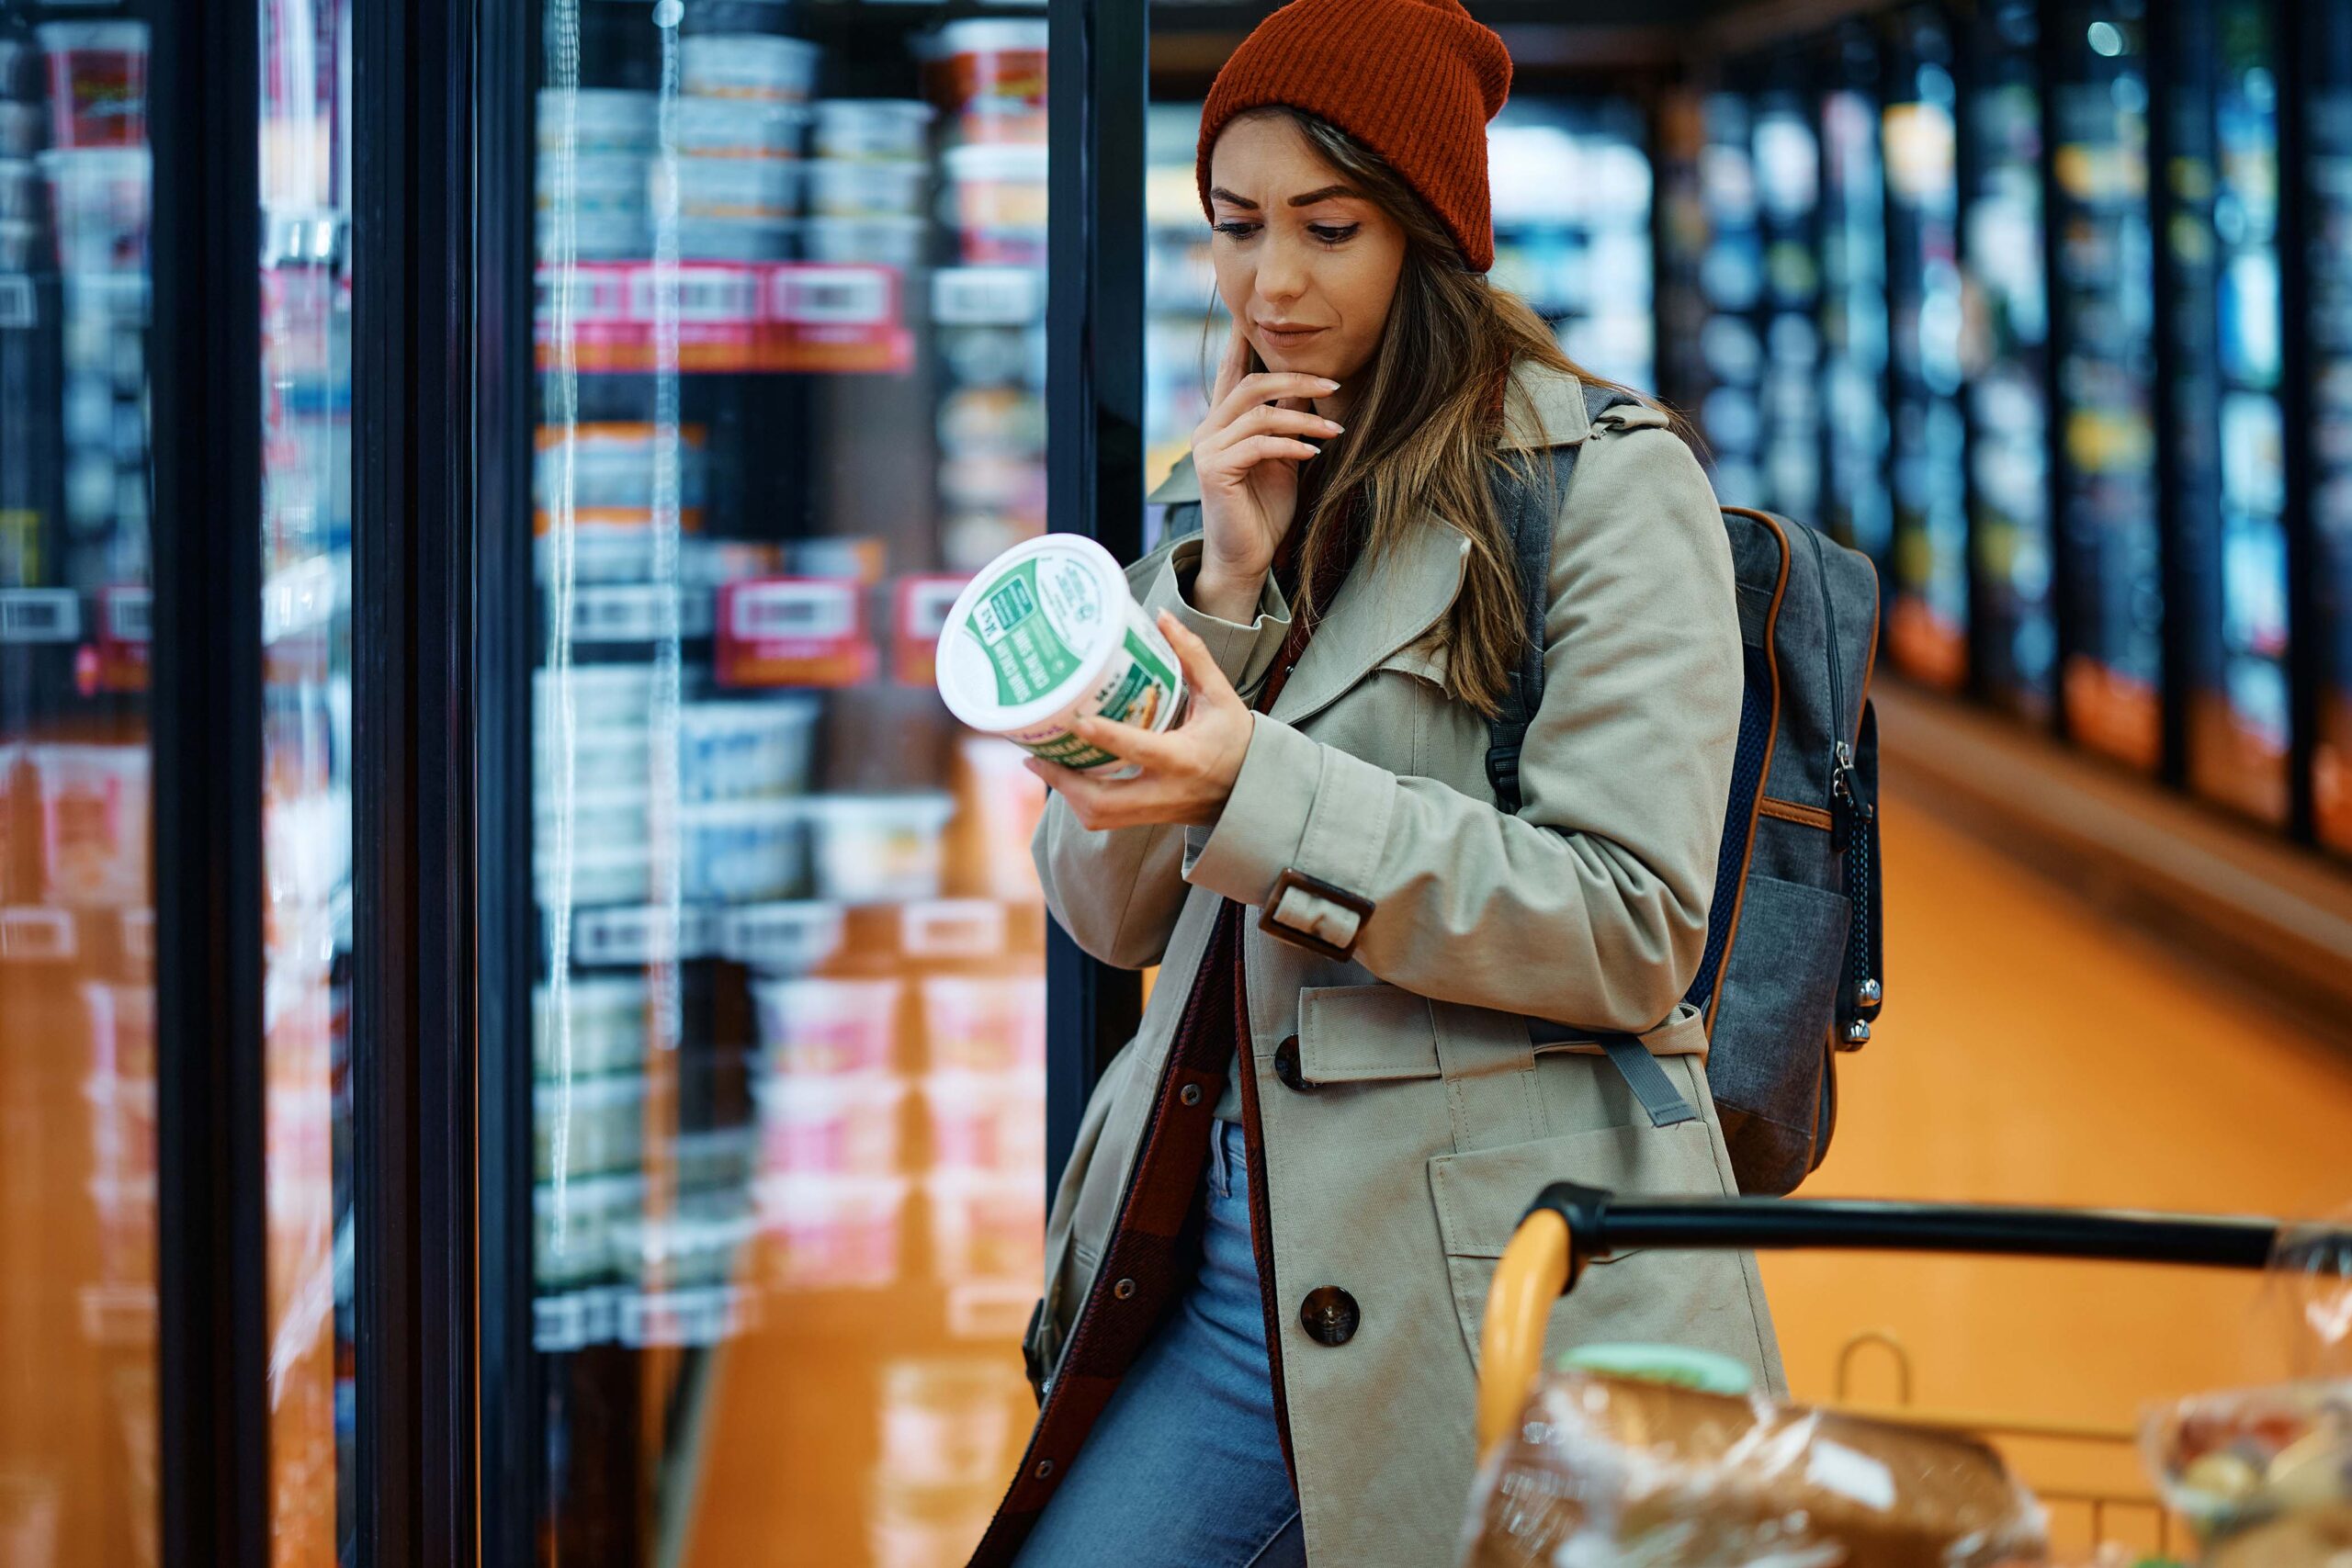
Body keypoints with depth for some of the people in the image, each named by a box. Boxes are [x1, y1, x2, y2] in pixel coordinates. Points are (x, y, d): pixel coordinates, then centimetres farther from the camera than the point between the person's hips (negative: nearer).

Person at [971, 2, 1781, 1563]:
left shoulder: (1606, 485, -4)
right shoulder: (1237, 488, 15)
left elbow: (1633, 931, -13)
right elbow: (1109, 908, 9)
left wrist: (1253, 793, -21)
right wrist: (1226, 585, -3)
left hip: (1503, 1277, -5)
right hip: (1217, 1252, 5)